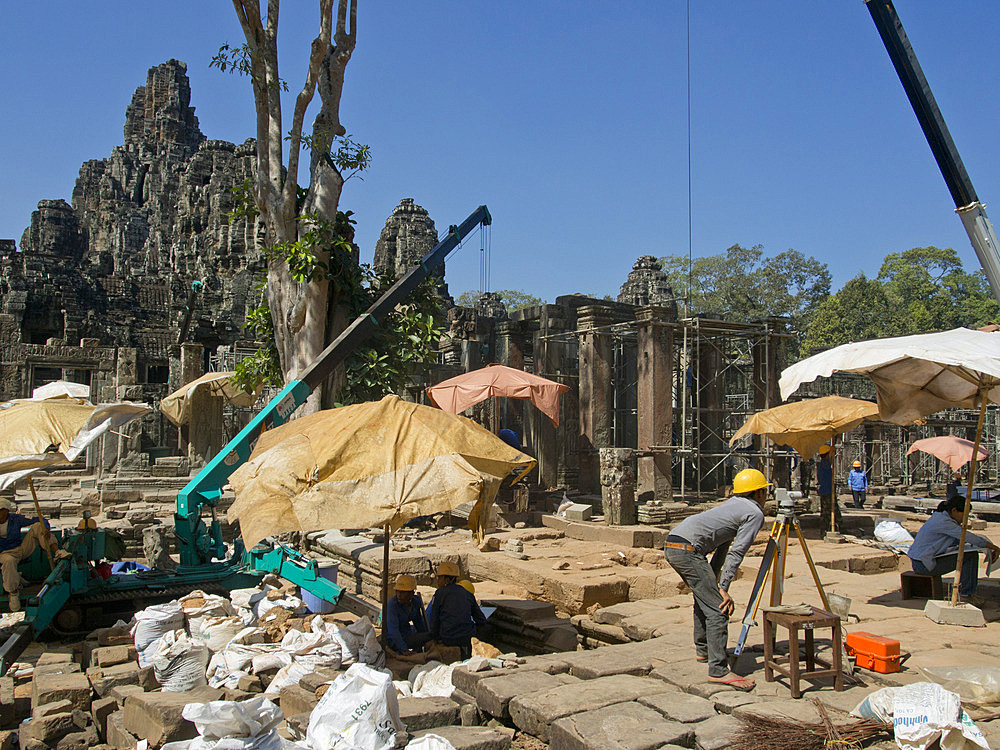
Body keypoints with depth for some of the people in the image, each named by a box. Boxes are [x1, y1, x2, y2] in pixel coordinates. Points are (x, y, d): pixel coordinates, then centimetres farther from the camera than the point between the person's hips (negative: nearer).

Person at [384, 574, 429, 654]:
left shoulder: (416, 601, -2)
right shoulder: (392, 604, -22)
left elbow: (419, 623, 15)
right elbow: (393, 630, -28)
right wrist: (404, 650, -36)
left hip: (408, 634, 7)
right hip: (392, 640, -7)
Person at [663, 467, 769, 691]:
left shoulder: (733, 503, 28)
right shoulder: (755, 514, 2)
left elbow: (723, 544, 27)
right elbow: (736, 553, -6)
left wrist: (713, 579, 25)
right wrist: (723, 587, -7)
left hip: (671, 545, 10)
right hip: (688, 549, -10)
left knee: (705, 596, 27)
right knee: (717, 608, -8)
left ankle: (703, 649, 37)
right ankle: (718, 670, -11)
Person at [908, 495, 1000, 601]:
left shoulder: (938, 516, 12)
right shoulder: (944, 522, -17)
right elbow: (969, 537, -19)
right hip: (924, 565, -10)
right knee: (970, 555, -8)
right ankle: (965, 593, -1)